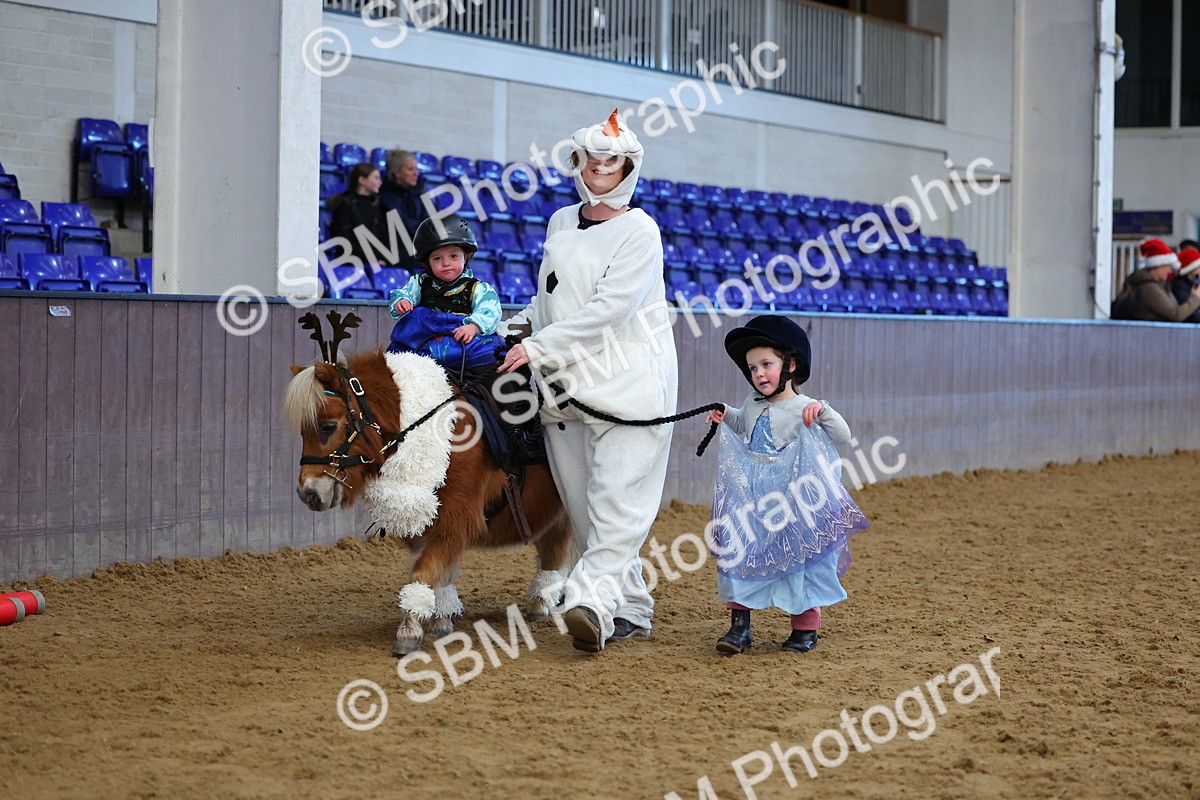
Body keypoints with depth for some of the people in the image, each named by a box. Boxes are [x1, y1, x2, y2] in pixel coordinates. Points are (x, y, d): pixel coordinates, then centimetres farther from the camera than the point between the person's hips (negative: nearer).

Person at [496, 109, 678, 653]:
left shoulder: (640, 231, -5)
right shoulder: (560, 223, 15)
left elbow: (607, 308, -15)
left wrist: (540, 347, -16)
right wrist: (509, 329, 11)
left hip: (628, 379, -6)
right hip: (565, 383, 7)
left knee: (618, 494, -15)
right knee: (582, 500, 4)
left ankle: (593, 599, -28)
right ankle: (630, 610, 12)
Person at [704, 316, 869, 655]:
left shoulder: (804, 408, -9)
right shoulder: (753, 404, 8)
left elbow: (843, 437, -15)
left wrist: (823, 411, -29)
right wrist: (726, 415, 13)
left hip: (792, 503, -5)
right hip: (750, 498, 5)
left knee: (798, 559, 3)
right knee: (739, 556, 1)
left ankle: (805, 628, 16)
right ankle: (739, 624, 8)